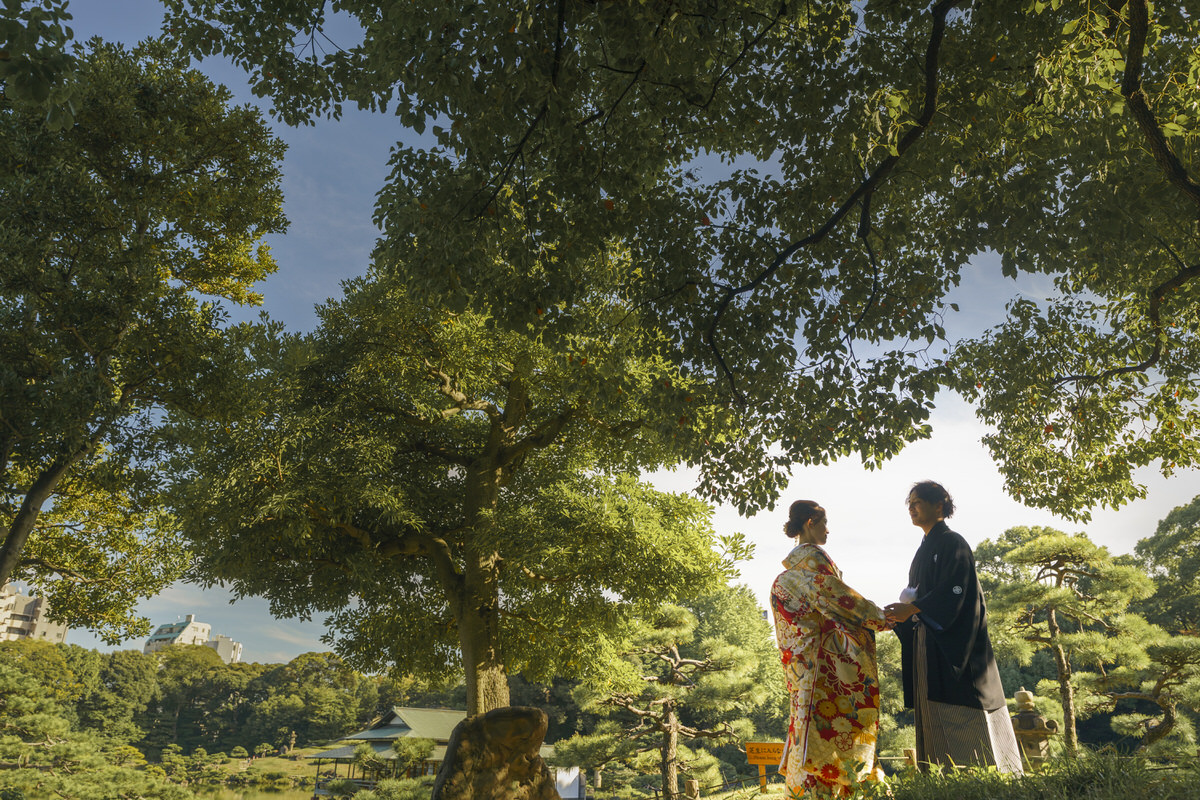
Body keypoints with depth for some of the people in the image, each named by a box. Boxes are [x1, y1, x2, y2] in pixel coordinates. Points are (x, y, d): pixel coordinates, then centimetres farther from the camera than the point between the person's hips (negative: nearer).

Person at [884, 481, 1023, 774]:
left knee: (964, 720, -8)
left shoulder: (953, 543, -5)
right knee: (936, 720, 5)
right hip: (928, 649, 8)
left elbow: (953, 591, -16)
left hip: (952, 641, -8)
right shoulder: (923, 550, 20)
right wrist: (899, 614, 2)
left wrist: (912, 608, -20)